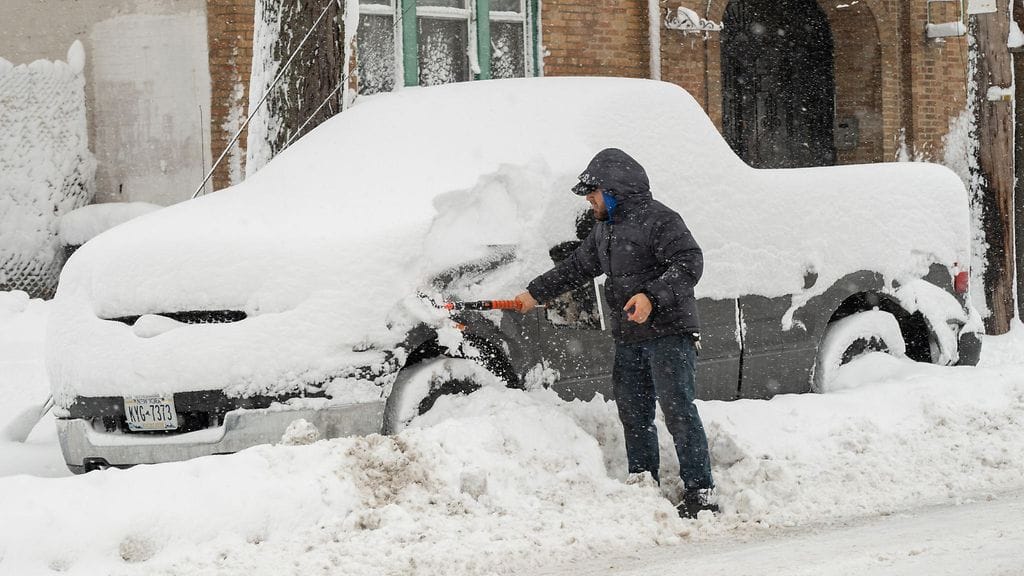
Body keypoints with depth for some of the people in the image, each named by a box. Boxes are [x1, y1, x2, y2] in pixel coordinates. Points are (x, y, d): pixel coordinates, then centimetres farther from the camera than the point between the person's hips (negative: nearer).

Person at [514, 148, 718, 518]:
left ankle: (700, 493, -11)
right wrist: (536, 293, 30)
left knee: (678, 411, -12)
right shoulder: (605, 229, 19)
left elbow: (689, 263, -20)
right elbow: (576, 267, 30)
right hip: (628, 338, 9)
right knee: (634, 414, 9)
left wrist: (652, 296, -30)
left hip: (669, 332, -9)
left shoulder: (658, 220, -11)